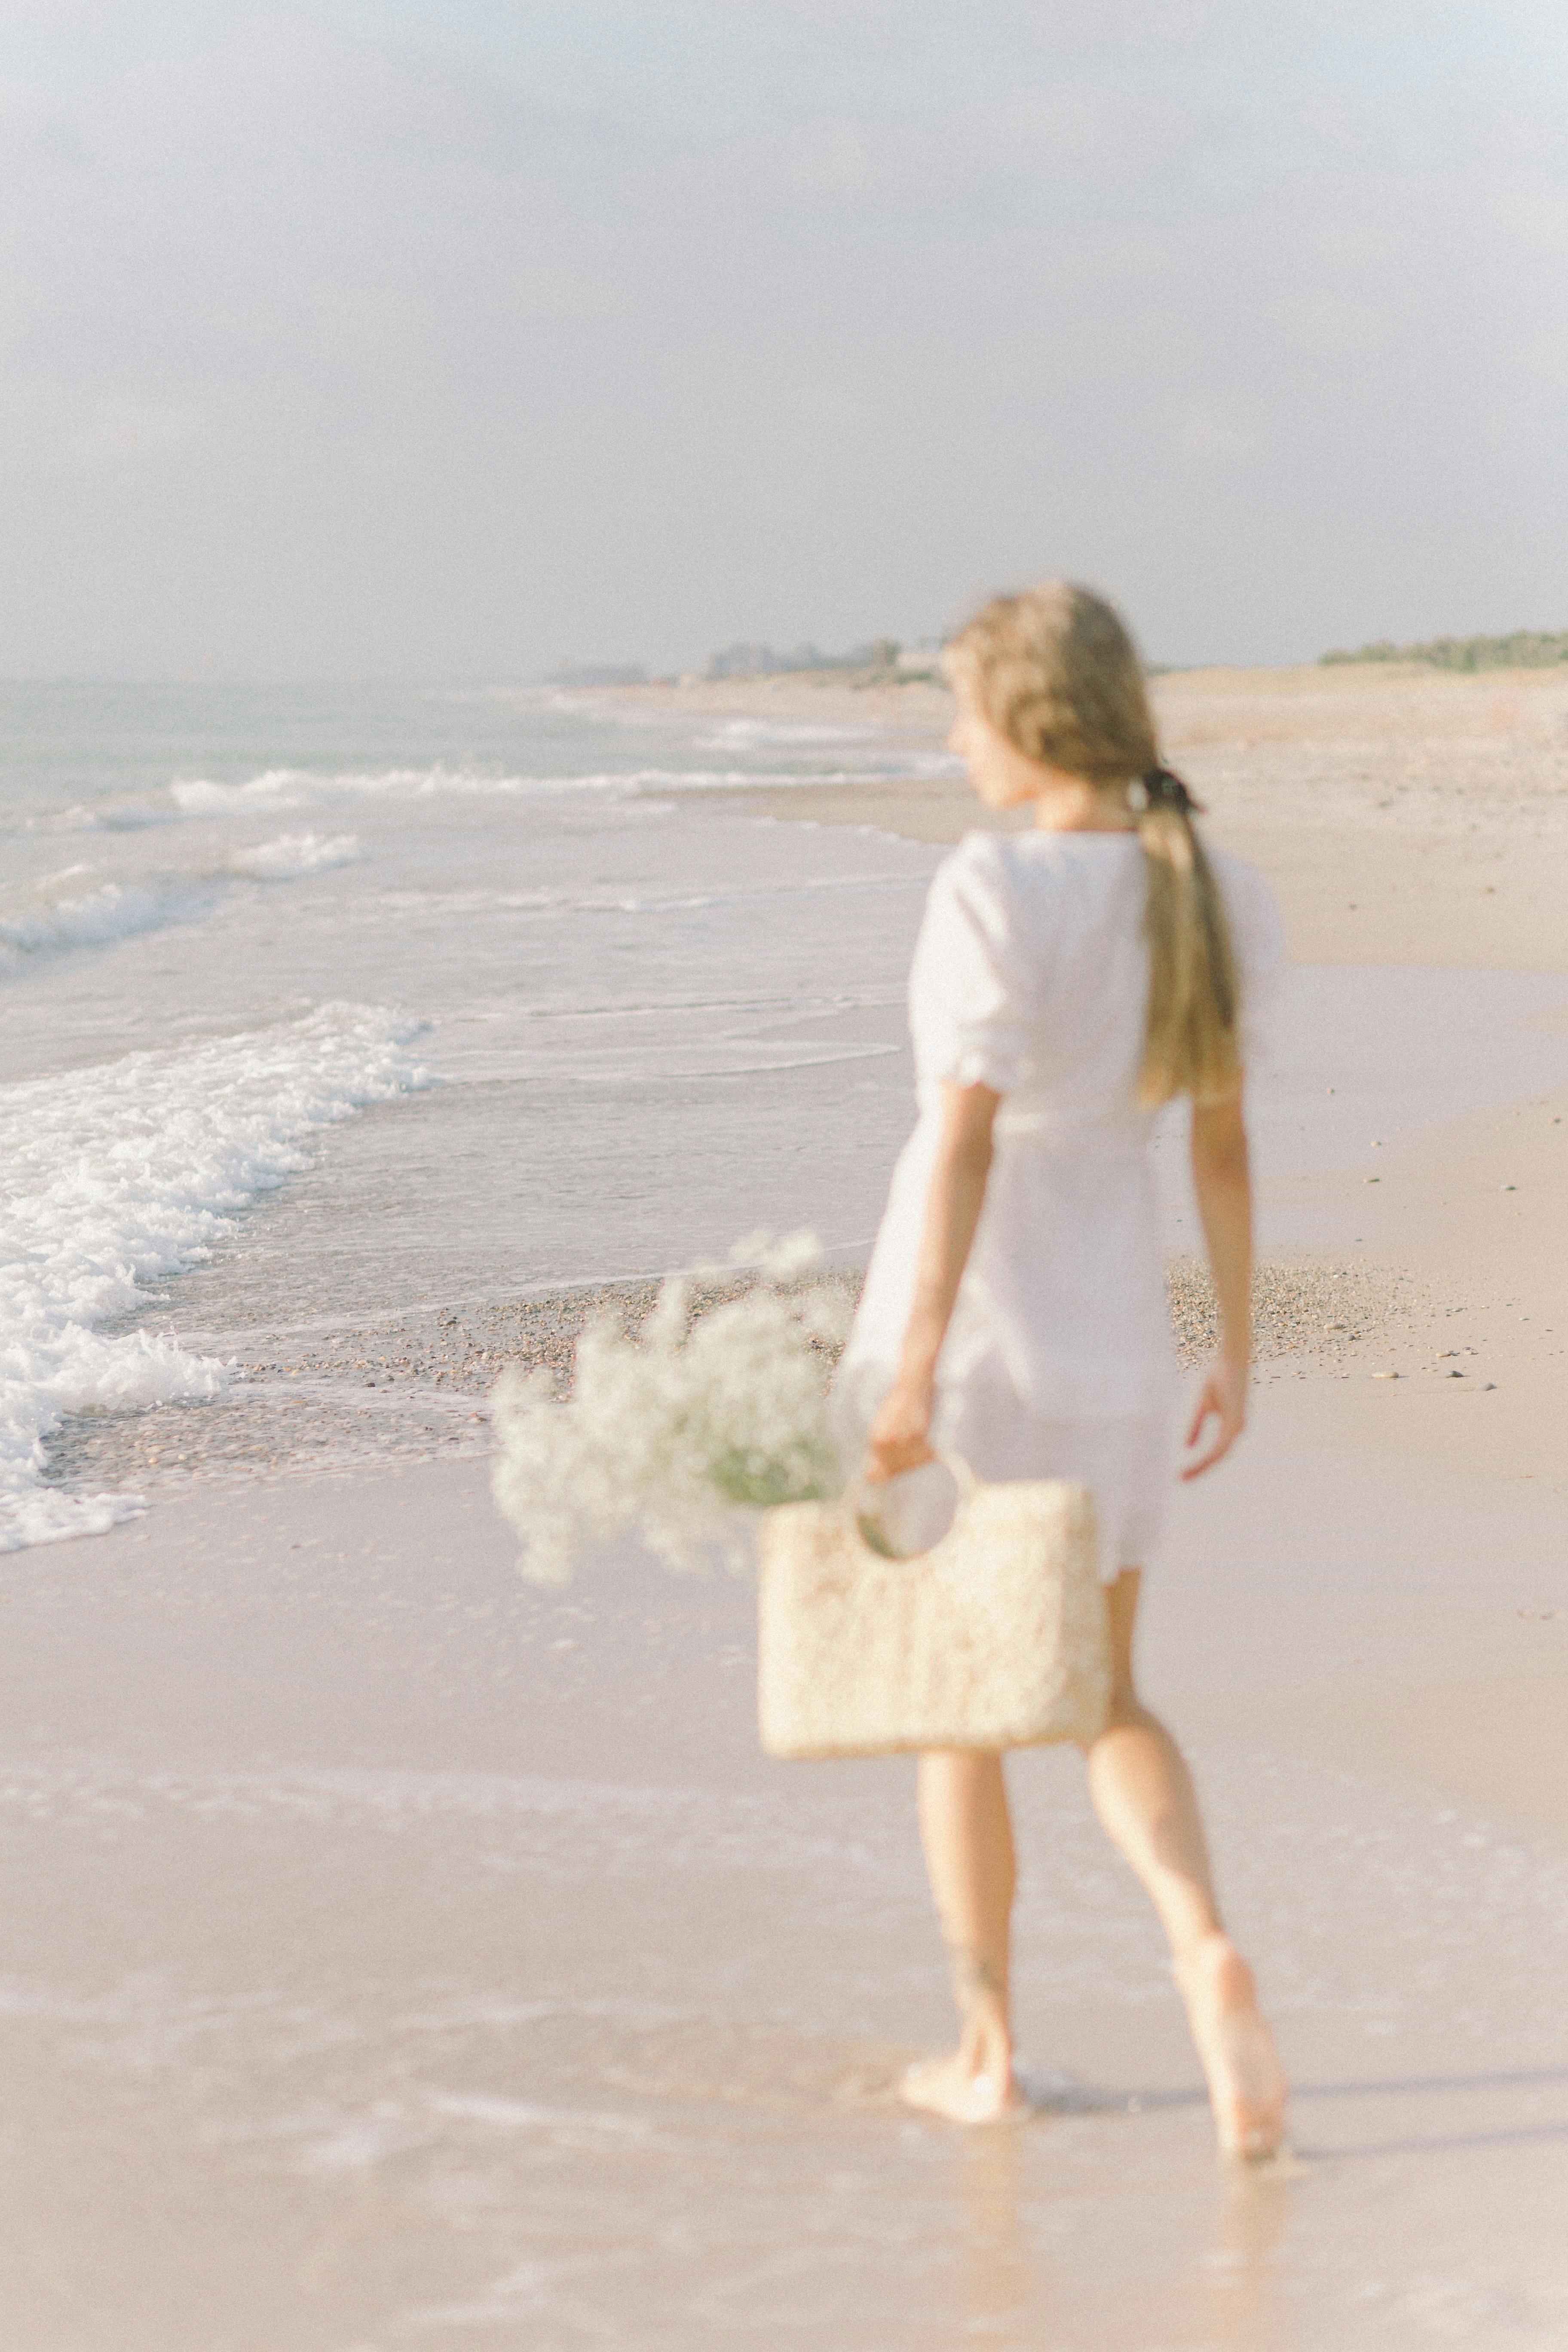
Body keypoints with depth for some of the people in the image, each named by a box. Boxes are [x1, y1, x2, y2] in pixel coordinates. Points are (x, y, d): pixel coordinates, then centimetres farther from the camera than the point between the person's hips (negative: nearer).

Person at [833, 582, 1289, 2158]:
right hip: (1112, 1339, 5)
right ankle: (1206, 1954, -9)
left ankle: (986, 2048, 19)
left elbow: (963, 1143, -22)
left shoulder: (998, 889, -18)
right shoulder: (1210, 900, 0)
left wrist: (914, 1371, -22)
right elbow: (1222, 1143, 7)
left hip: (967, 1322, -5)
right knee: (1102, 1700, 17)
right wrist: (1236, 1355, 15)